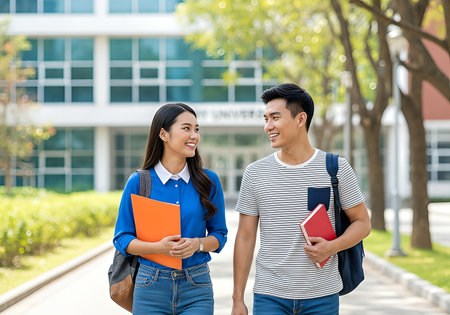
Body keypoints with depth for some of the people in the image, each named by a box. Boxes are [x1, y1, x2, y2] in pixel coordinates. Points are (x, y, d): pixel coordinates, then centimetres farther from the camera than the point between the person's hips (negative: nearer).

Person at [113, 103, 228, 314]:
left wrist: (197, 244, -13)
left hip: (196, 289, 1)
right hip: (151, 288, -1)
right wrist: (159, 247, -18)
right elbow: (122, 239, -1)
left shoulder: (209, 181, 3)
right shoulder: (138, 182, -2)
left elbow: (219, 235, 8)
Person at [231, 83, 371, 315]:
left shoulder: (337, 169, 0)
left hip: (322, 296, 0)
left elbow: (362, 223, 5)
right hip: (270, 296, 0)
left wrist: (332, 247, -15)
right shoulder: (255, 173, 3)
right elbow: (245, 237, 6)